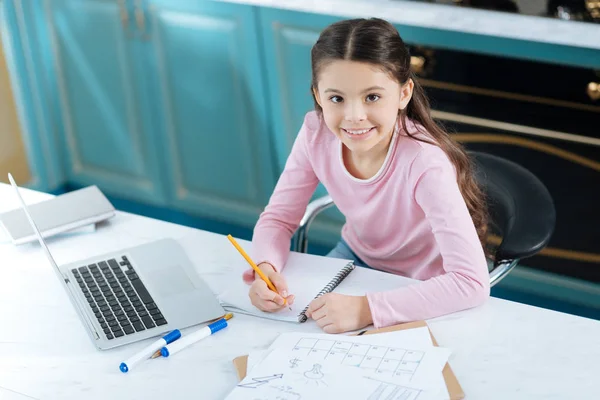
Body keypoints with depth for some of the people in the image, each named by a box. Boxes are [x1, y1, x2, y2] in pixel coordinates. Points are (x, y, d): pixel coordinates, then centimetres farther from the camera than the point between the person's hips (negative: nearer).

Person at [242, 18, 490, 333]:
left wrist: (367, 309, -45)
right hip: (356, 256, 5)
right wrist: (266, 268, -30)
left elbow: (472, 282, -38)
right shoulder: (317, 133, -20)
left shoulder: (426, 163, -35)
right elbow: (278, 218, -9)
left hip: (418, 289, -5)